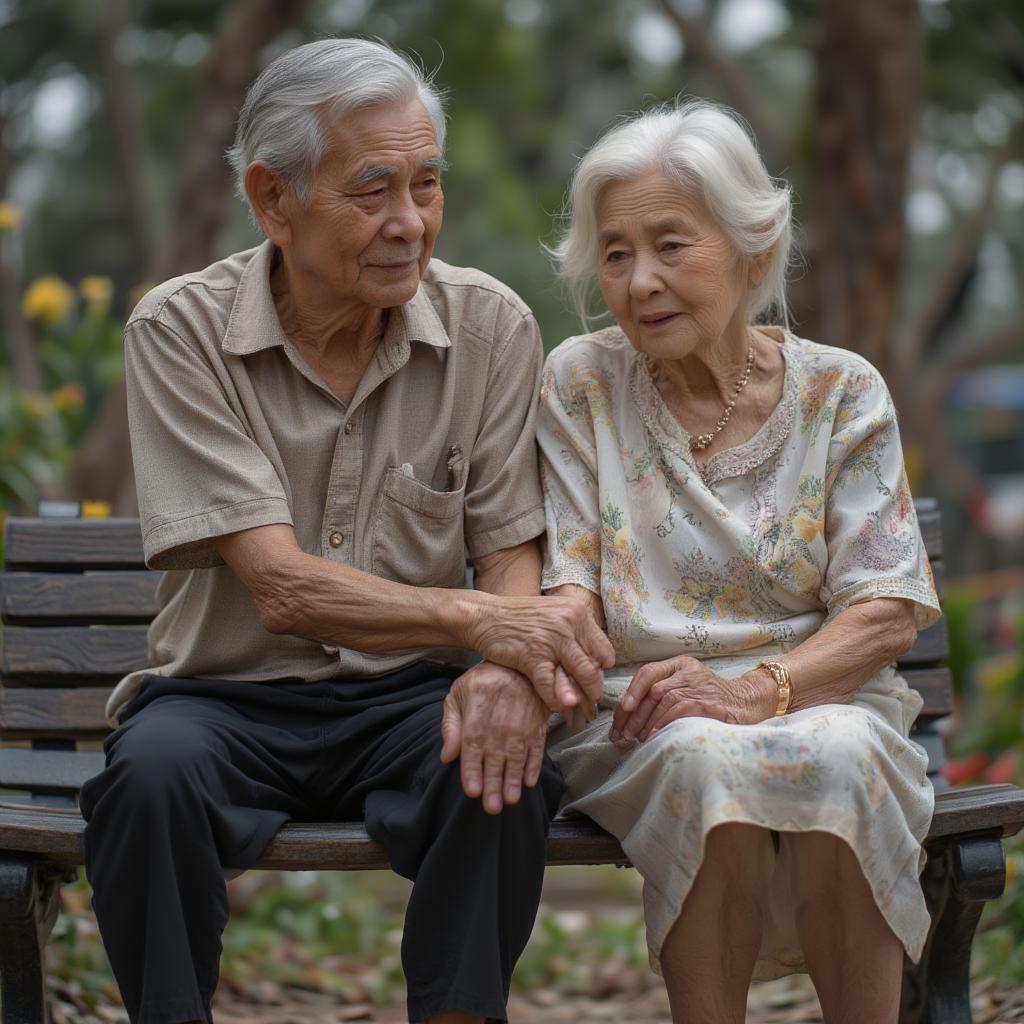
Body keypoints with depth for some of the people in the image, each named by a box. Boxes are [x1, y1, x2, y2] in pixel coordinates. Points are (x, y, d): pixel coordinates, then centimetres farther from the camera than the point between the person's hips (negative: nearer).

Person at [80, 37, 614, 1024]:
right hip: (228, 694, -1)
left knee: (504, 769, -30)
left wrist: (507, 668, -25)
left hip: (406, 695, 2)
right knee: (155, 769, -33)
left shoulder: (490, 327, -2)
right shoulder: (180, 331, -9)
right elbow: (283, 588, -17)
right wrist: (478, 619, -30)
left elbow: (511, 561, -1)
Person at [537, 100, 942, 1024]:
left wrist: (757, 689, -22)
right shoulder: (580, 383, 5)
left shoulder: (841, 392, 4)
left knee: (840, 757, -34)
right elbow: (569, 584, 0)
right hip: (636, 720, 0)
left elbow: (888, 611, -3)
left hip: (822, 696, 1)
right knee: (707, 761, -35)